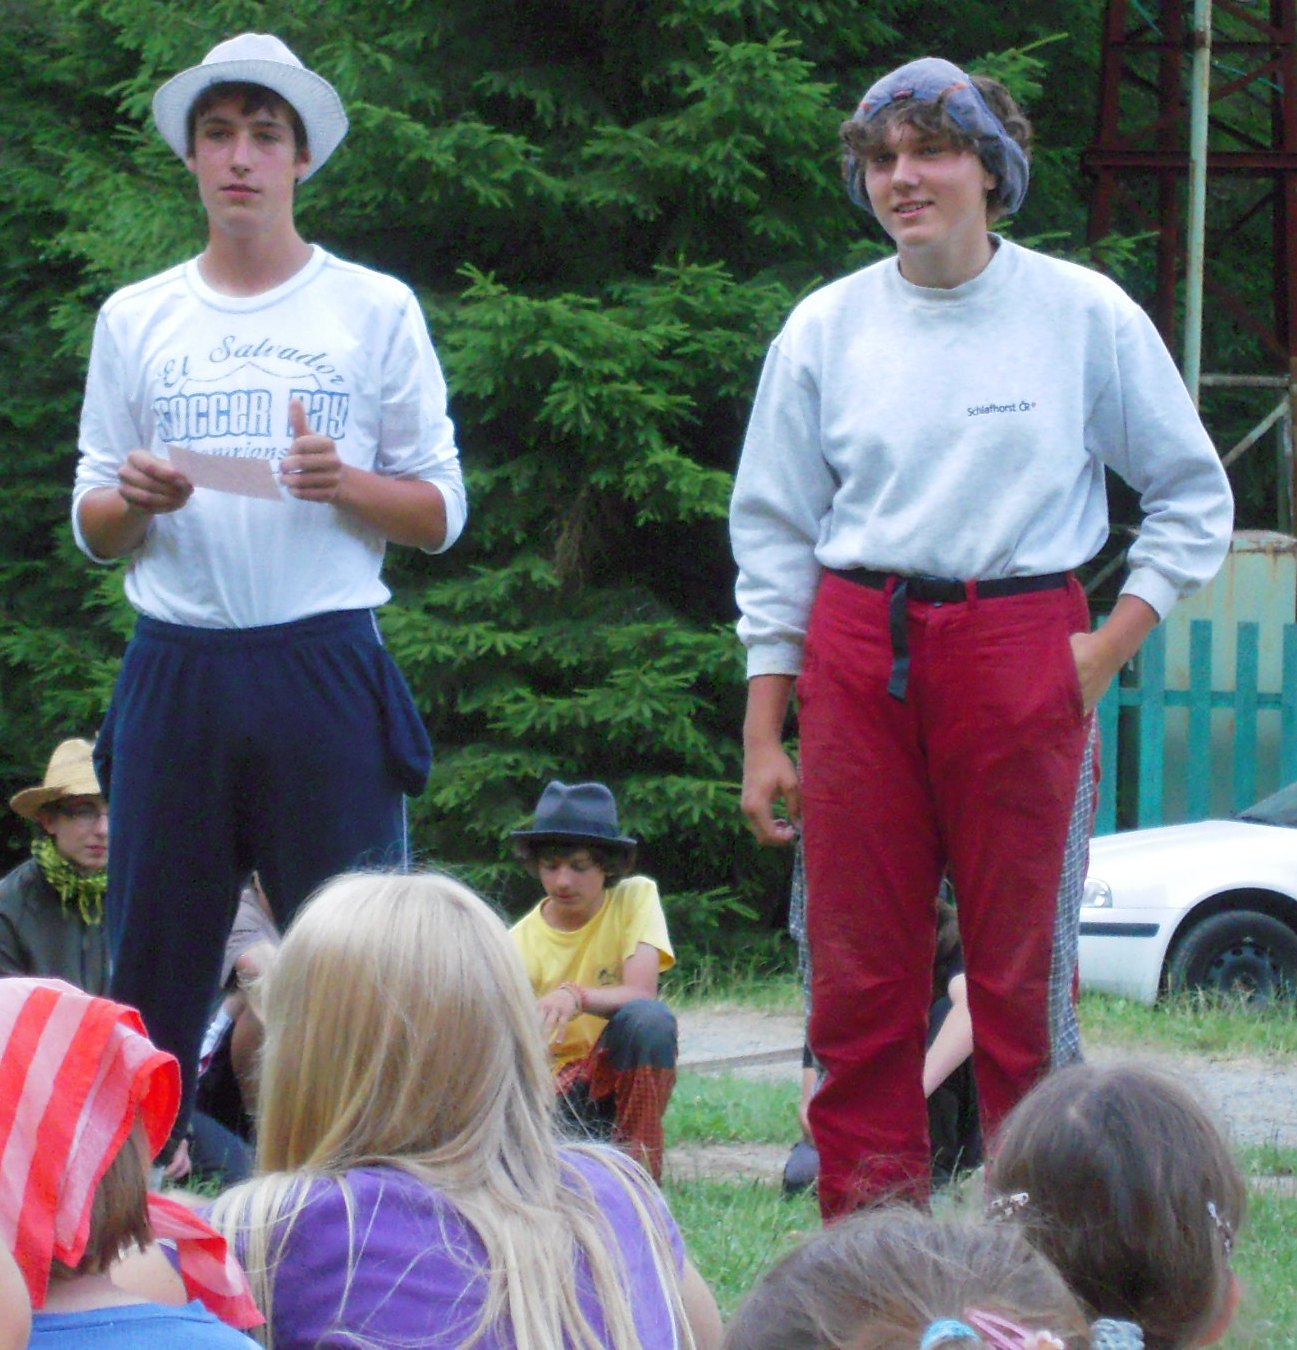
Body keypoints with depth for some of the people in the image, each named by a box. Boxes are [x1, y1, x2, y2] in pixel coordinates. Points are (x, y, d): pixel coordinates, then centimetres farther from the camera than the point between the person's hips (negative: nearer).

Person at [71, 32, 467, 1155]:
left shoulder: (376, 311, 8)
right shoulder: (137, 320, 14)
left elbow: (441, 515, 7)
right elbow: (92, 530, 15)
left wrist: (344, 483, -12)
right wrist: (133, 500, -8)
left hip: (325, 671, -2)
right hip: (177, 673, 2)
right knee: (152, 967, 1)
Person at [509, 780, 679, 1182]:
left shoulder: (636, 898, -6)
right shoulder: (521, 942, -6)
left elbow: (641, 993, -22)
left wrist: (576, 996, -42)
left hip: (621, 1072, 0)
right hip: (556, 1085, 0)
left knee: (649, 1017, -34)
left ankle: (639, 1164, -22)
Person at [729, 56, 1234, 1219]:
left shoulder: (1083, 316, 3)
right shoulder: (826, 329, 8)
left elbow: (1196, 498, 10)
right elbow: (774, 533, 11)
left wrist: (1110, 649, -1)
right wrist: (763, 734, 7)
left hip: (1020, 658, -2)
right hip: (858, 662, 2)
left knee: (1023, 964, -2)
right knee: (859, 970, 1)